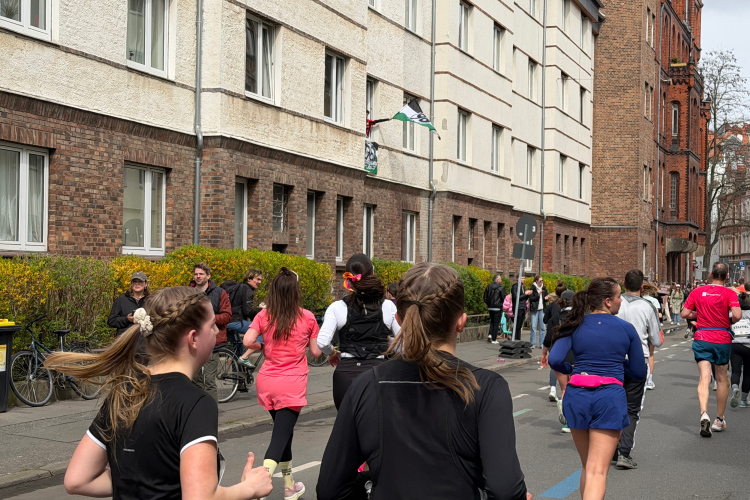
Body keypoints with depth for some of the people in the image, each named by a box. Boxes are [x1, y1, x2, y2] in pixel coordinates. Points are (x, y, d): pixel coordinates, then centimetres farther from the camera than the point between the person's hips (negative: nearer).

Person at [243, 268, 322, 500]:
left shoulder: (264, 316, 0)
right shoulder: (307, 317, -4)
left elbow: (248, 341, -13)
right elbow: (316, 352, 2)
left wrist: (262, 347, 7)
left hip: (267, 381, 4)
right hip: (292, 384, -4)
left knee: (283, 431, 21)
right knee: (280, 437, -5)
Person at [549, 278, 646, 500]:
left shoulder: (576, 326, 6)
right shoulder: (626, 329, 4)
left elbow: (555, 360, -7)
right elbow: (639, 372, 10)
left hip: (577, 395, 3)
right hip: (610, 396, -3)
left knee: (587, 466, 21)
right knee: (597, 471, -7)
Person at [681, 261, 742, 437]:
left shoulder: (697, 292, 1)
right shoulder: (729, 293, -6)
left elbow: (684, 313, 1)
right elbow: (737, 315, -19)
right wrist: (729, 322, 2)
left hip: (702, 338, 1)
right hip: (723, 339, -1)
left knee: (704, 378, -6)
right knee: (721, 379, 13)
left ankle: (704, 414, -29)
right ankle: (719, 420, 23)